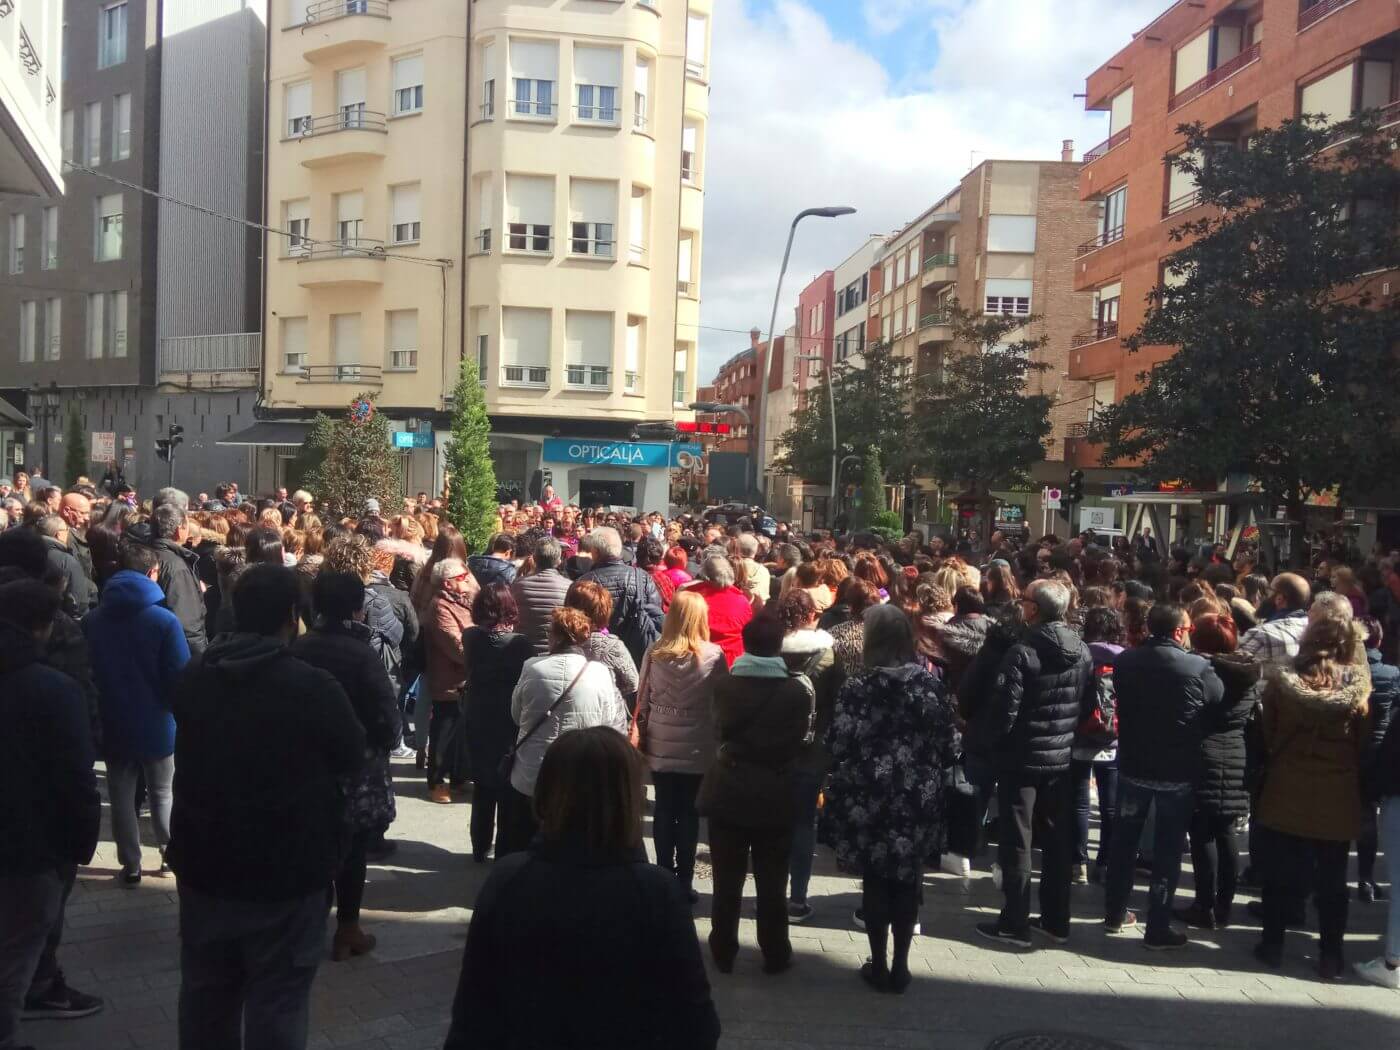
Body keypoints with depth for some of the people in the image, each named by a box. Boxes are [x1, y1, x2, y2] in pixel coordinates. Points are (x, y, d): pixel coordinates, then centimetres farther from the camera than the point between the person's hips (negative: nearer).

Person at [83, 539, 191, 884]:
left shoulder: (93, 620, -2)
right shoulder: (164, 620, -17)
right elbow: (181, 677, -16)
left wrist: (102, 710, 15)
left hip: (113, 726, 3)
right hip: (156, 725, -2)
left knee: (121, 797, 12)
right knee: (162, 793, 15)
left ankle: (130, 865, 16)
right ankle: (171, 854, 21)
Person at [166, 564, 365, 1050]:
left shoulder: (192, 677, -2)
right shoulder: (313, 687, -21)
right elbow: (352, 757, -5)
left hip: (204, 864, 6)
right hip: (286, 872, -5)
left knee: (206, 996, 21)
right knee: (275, 1004, 7)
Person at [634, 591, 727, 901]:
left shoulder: (654, 654, -4)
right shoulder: (714, 655, -9)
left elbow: (642, 701, 0)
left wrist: (639, 739, 7)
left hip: (660, 747, 2)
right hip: (697, 748, -1)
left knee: (664, 812, 11)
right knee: (689, 814, 8)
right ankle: (683, 882, 11)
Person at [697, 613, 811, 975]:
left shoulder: (724, 685, -8)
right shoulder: (797, 691, -11)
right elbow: (797, 742, -2)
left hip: (728, 792, 1)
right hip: (774, 796, -1)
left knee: (727, 881, 11)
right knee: (771, 884, 11)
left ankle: (724, 953, 21)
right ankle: (775, 955, 20)